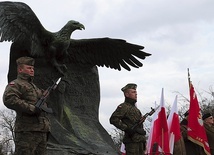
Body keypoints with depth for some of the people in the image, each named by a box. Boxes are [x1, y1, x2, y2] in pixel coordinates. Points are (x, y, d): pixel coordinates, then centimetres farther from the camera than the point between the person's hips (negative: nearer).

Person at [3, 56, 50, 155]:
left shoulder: (34, 87, 28)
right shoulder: (15, 84, -1)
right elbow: (9, 99, -20)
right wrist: (32, 109, -20)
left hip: (42, 131, 8)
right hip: (27, 132, -8)